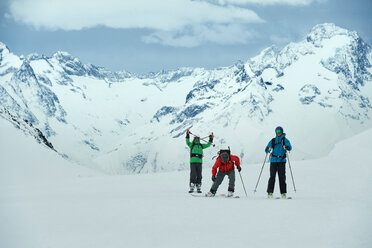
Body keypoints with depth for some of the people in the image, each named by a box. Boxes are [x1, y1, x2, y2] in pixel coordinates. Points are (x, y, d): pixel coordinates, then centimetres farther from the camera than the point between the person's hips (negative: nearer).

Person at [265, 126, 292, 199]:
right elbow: (267, 149, 8)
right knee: (272, 176, -5)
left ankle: (283, 193, 0)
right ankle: (270, 193, -4)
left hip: (282, 161, -1)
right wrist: (268, 149, -16)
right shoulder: (273, 140, 12)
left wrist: (286, 147, -32)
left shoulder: (285, 140, 5)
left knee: (282, 177, -4)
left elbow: (290, 148, -10)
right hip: (273, 160, 1)